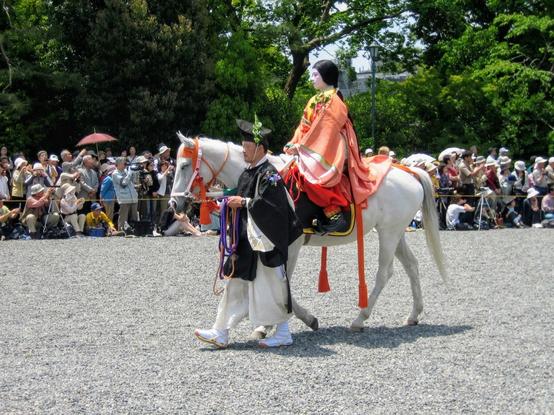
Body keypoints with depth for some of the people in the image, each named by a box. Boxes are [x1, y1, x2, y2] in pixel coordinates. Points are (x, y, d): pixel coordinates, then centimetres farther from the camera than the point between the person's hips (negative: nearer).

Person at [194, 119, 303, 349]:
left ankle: (283, 334, 11)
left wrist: (244, 202, -18)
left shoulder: (269, 174, -14)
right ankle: (220, 333, 13)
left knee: (271, 287, -1)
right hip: (246, 240, 10)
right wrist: (232, 202, 5)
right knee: (236, 286, 10)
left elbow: (270, 205, -23)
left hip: (264, 243, -9)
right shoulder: (248, 173, 13)